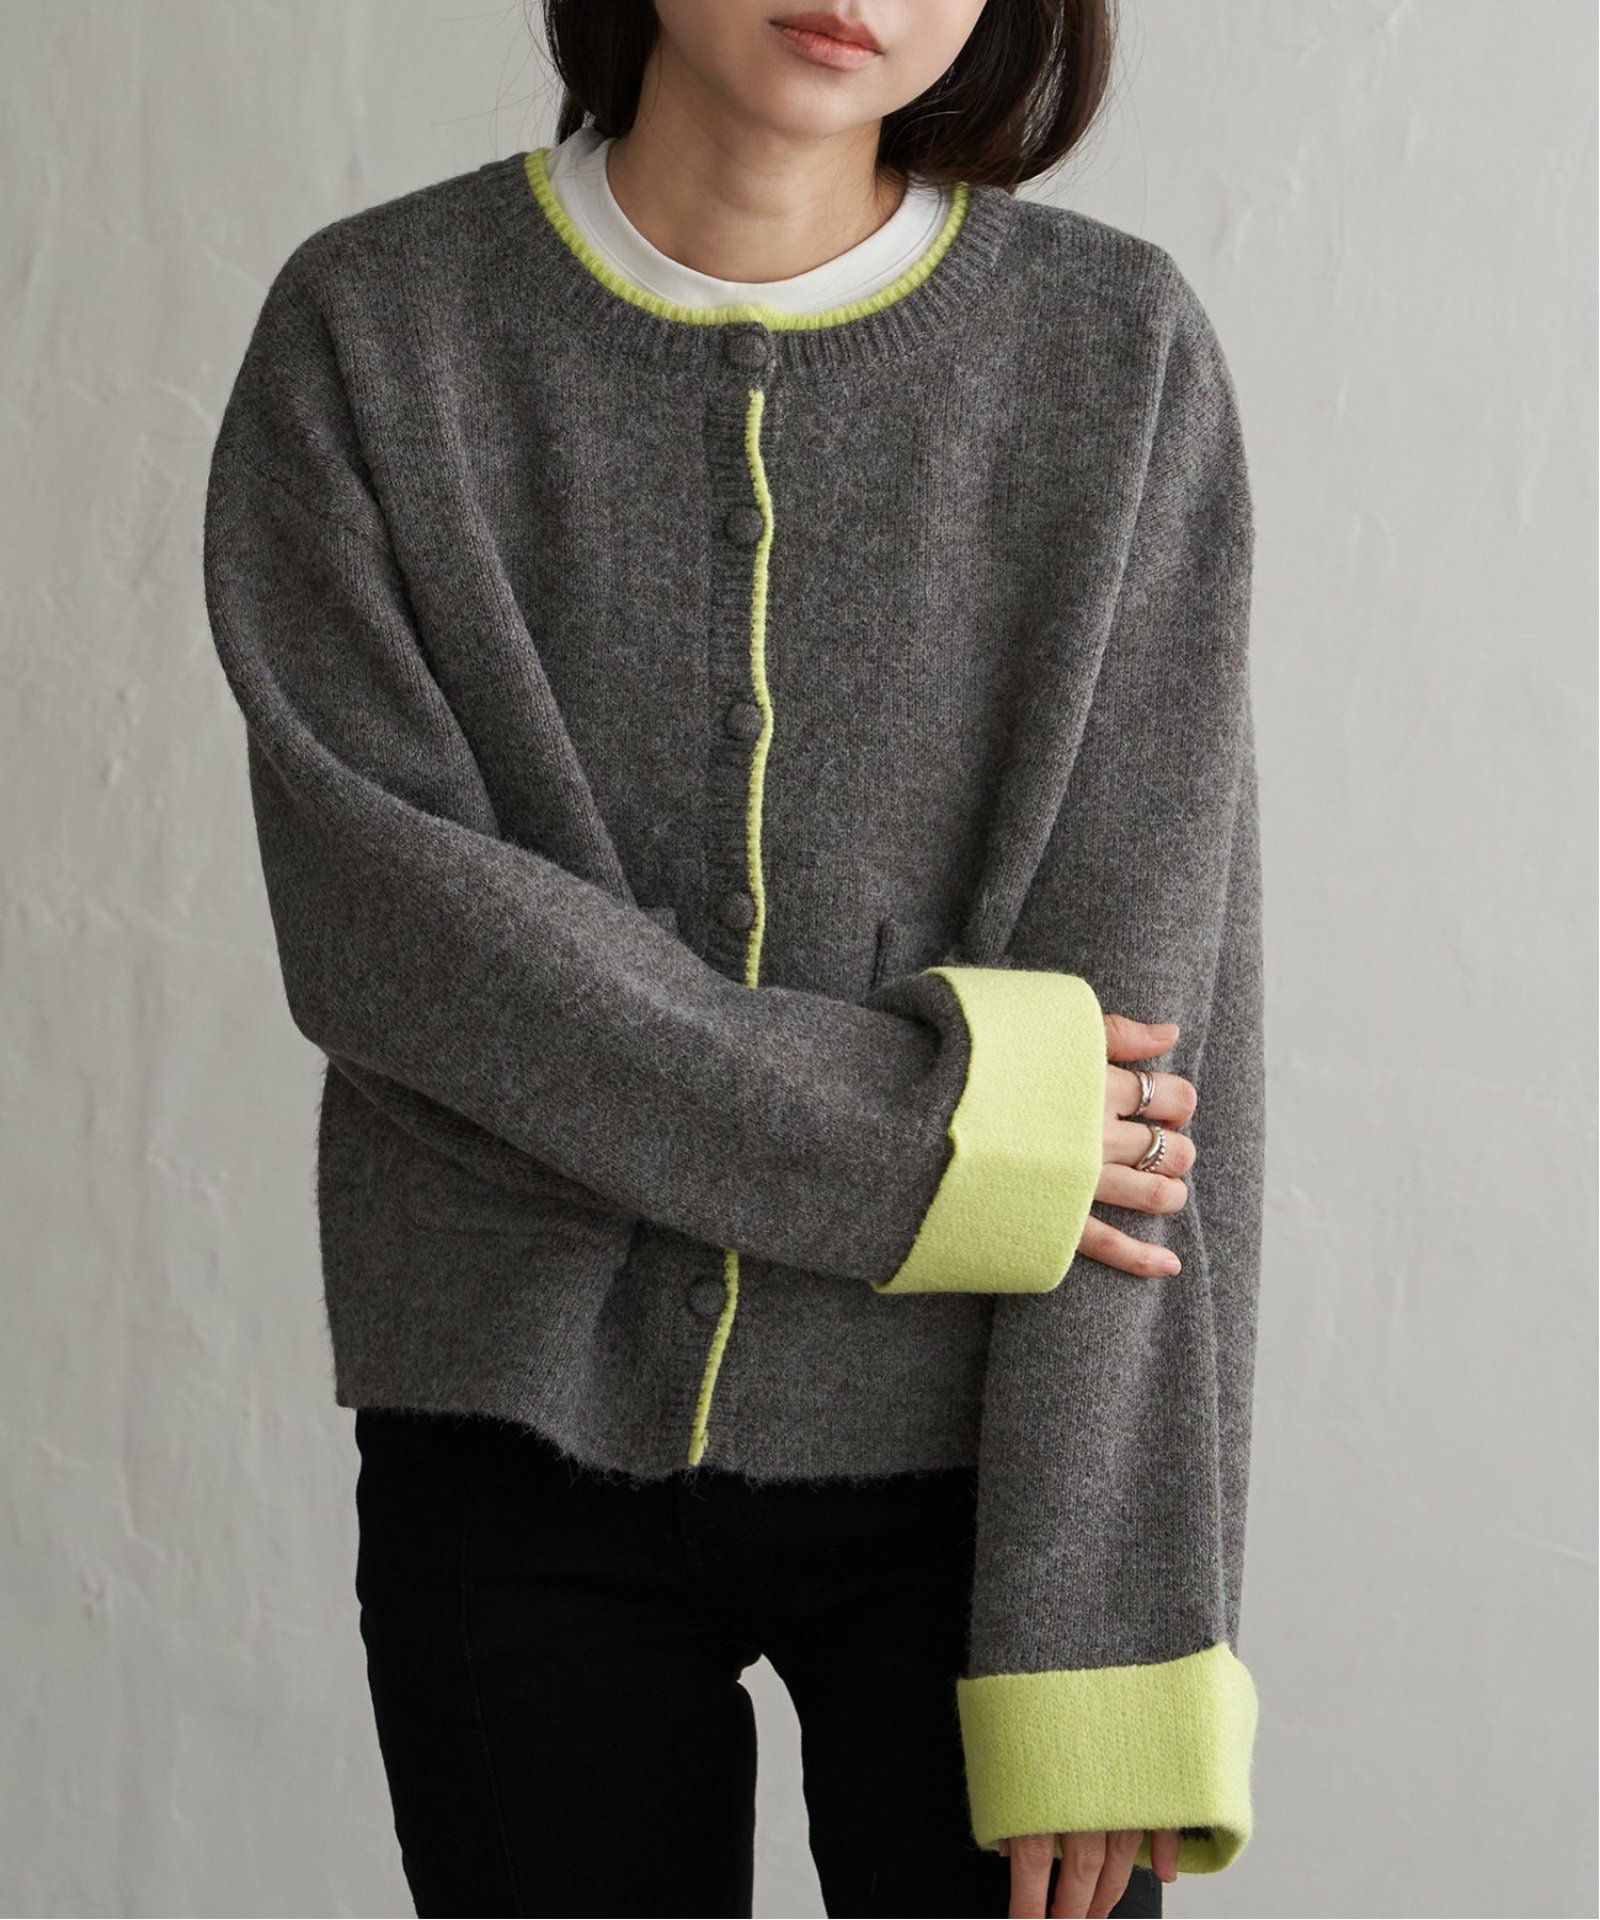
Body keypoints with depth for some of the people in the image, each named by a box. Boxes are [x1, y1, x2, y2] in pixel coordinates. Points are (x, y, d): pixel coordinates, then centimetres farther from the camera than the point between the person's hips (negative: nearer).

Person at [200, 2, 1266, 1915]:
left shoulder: (1118, 348, -3)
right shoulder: (366, 337, -1)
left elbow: (1158, 1009, -7)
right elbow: (375, 910, -11)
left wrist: (1097, 1644, -11)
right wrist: (922, 1133, -17)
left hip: (957, 1465, 0)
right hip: (524, 1457, 1)